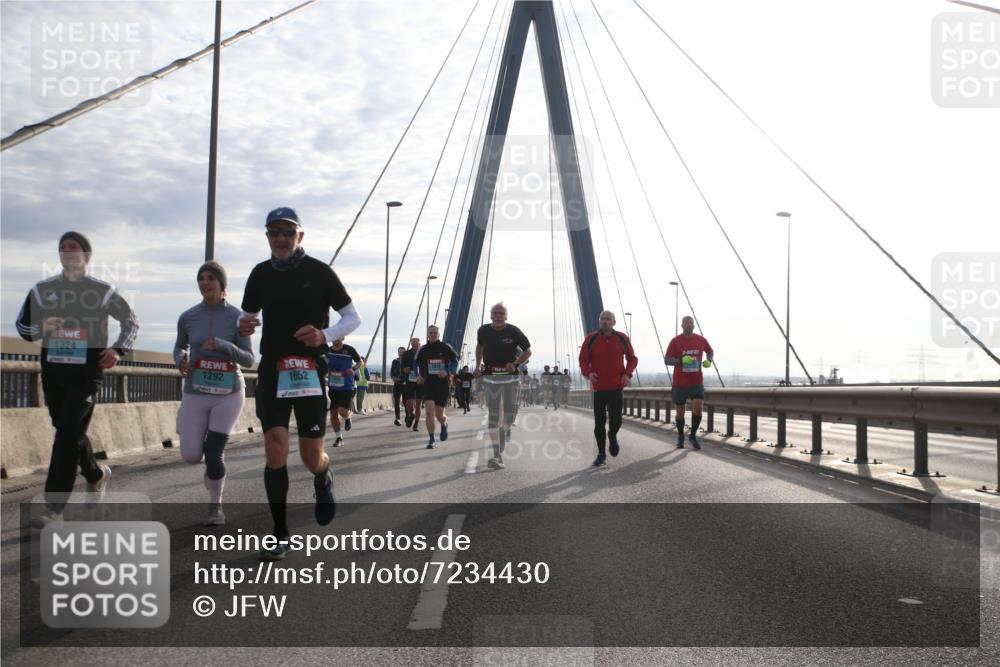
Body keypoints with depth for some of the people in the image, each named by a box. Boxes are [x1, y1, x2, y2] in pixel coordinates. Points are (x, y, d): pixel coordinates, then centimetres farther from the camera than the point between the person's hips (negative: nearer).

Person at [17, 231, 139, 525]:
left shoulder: (102, 291, -1)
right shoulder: (43, 289, 7)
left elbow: (131, 322, 10)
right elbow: (22, 325, 12)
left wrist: (118, 350, -5)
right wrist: (41, 328, -10)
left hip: (86, 372, -4)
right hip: (52, 371, 5)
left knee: (67, 434, -13)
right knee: (68, 433, 16)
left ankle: (54, 507, -11)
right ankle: (96, 474, 44)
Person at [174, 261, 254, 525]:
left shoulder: (237, 316, -5)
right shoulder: (188, 317, 2)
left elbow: (248, 359, -5)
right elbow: (179, 347, 20)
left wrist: (223, 345, -23)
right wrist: (181, 361, -3)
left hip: (228, 394, -2)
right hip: (195, 394, 2)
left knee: (213, 453, -7)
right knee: (191, 455, -6)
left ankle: (215, 505, 17)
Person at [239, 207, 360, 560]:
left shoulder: (319, 272, -4)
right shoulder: (260, 274, 6)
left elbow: (353, 317, 1)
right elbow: (248, 315, 18)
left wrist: (325, 335, -18)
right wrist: (244, 326, -7)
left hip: (310, 370, -2)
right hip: (272, 369, 2)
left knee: (311, 457, 0)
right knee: (275, 446, -11)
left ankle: (324, 480, 39)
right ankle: (280, 534, -1)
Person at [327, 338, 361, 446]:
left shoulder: (349, 350, -9)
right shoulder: (328, 350, 2)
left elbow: (359, 361, 5)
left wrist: (353, 369, -13)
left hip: (347, 387, -4)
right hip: (333, 387, 4)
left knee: (342, 410, -17)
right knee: (333, 413, 3)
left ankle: (347, 418, 21)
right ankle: (338, 438, 19)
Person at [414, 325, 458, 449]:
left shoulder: (446, 348, 0)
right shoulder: (423, 350, 7)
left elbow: (455, 361, 5)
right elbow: (417, 364, 19)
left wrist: (447, 372, -12)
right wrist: (419, 376, 1)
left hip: (442, 384, -1)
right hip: (427, 384, 1)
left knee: (439, 415, 4)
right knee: (429, 409, -17)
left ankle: (444, 425, 42)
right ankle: (431, 440, -8)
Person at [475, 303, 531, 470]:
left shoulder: (514, 332, -7)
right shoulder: (483, 331, 1)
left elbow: (528, 351, 3)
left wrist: (515, 364, -12)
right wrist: (478, 366, 13)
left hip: (509, 376, -1)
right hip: (490, 377, 1)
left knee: (510, 414, -1)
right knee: (493, 416, -3)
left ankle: (504, 432, 36)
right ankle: (497, 455, -1)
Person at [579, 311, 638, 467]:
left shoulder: (622, 339, 1)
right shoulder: (591, 339, -2)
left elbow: (632, 359, 12)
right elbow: (583, 361, 3)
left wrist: (628, 374, -4)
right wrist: (588, 373, -16)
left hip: (616, 387, 0)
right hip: (598, 387, 0)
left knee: (616, 420, -8)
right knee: (599, 422, 3)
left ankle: (612, 436, 28)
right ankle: (601, 454, 17)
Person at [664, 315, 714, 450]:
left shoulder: (701, 340, 0)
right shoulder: (675, 341, -8)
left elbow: (710, 351, 20)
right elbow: (667, 360, -12)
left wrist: (708, 360, -1)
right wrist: (681, 360, -29)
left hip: (697, 382, 1)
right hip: (680, 382, -1)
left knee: (698, 407, -17)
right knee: (680, 411, 8)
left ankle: (693, 436, 2)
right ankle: (680, 437, 30)